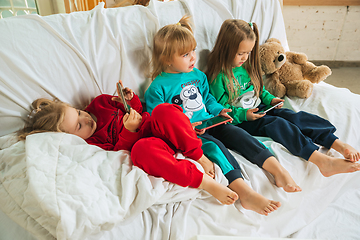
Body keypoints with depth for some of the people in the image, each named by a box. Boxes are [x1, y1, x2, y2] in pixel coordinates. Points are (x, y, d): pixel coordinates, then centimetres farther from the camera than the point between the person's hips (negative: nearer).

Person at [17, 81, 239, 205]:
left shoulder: (100, 103, 12)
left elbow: (138, 111, 18)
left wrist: (131, 100, -3)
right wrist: (129, 131, -25)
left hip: (158, 128, 5)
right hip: (148, 145, -4)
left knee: (164, 110, -32)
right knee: (142, 150, -44)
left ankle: (200, 156, -18)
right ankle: (204, 182, -32)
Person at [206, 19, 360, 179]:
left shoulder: (246, 66, 10)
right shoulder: (218, 77, -15)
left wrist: (269, 99, 5)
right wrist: (244, 115, -25)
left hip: (258, 109, 7)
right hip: (239, 120, -7)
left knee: (292, 116, -16)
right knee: (277, 124, -29)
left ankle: (340, 145, -22)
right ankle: (321, 160, -39)